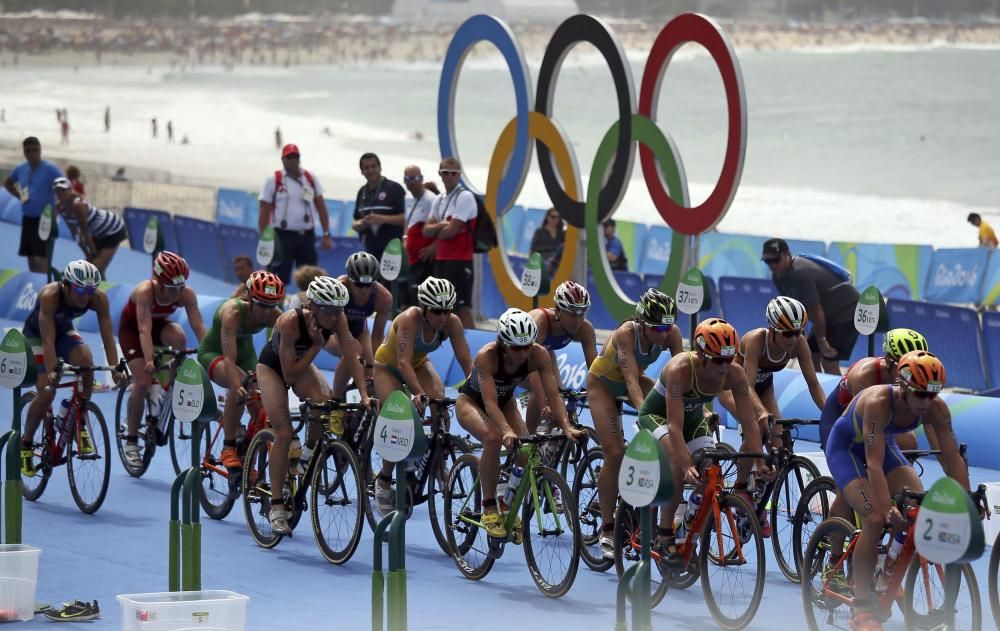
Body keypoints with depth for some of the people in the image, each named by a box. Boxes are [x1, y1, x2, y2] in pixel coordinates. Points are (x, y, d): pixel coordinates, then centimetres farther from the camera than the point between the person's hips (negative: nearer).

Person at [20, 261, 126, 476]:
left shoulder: (98, 299, -26)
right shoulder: (50, 296, -37)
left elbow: (107, 336, -28)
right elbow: (48, 339, -40)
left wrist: (115, 369, -40)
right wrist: (51, 372, -51)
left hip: (64, 331, 4)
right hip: (36, 335, -4)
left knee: (85, 361, -27)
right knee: (46, 391, -19)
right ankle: (25, 444, 2)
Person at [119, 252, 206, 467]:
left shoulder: (187, 294, -27)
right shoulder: (145, 291, -36)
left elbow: (199, 326, -32)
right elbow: (144, 329, -45)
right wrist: (149, 361, -57)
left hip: (160, 324, 3)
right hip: (131, 327, -3)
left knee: (179, 337, -33)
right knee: (142, 381, -19)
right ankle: (131, 441, -4)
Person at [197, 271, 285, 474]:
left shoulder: (275, 316, -23)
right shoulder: (233, 312, -36)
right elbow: (229, 358, -44)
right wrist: (237, 387, -59)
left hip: (245, 352, 5)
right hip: (213, 352, -5)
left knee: (260, 407, -9)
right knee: (241, 386, -35)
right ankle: (229, 448, -24)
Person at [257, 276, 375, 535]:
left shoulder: (337, 319, -25)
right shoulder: (291, 321, -37)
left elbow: (352, 357, -25)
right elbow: (289, 374, -33)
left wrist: (364, 395, -35)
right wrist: (317, 345, -37)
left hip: (302, 364, 4)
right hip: (272, 366, -4)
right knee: (284, 433, -16)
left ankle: (310, 451, 2)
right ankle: (276, 506, -7)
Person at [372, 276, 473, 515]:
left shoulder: (452, 323, -24)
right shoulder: (409, 319, -37)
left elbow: (467, 362, -27)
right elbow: (403, 362, -44)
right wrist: (418, 393, -57)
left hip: (418, 364, 4)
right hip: (388, 367, -4)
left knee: (440, 402, -26)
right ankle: (384, 481, 4)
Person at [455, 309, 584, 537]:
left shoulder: (538, 355, -26)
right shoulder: (487, 356, -36)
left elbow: (553, 395, -28)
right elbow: (490, 403, -42)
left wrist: (567, 427, -43)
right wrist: (507, 431, -58)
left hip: (505, 403, 4)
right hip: (471, 402, -4)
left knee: (526, 454, -16)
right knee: (493, 438, -35)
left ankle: (508, 507, 13)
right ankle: (489, 509, -23)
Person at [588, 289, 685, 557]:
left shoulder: (671, 334, -24)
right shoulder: (626, 333, -36)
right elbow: (631, 381, -43)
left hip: (633, 381, 4)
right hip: (603, 383, -4)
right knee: (615, 454, -14)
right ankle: (607, 530, -3)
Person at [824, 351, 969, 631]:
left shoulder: (936, 409, -24)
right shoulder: (878, 402, -39)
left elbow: (953, 459, -22)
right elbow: (874, 464, -42)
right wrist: (887, 509, -48)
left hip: (884, 444, 6)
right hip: (846, 447, -5)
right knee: (875, 519, -23)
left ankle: (891, 577, 8)